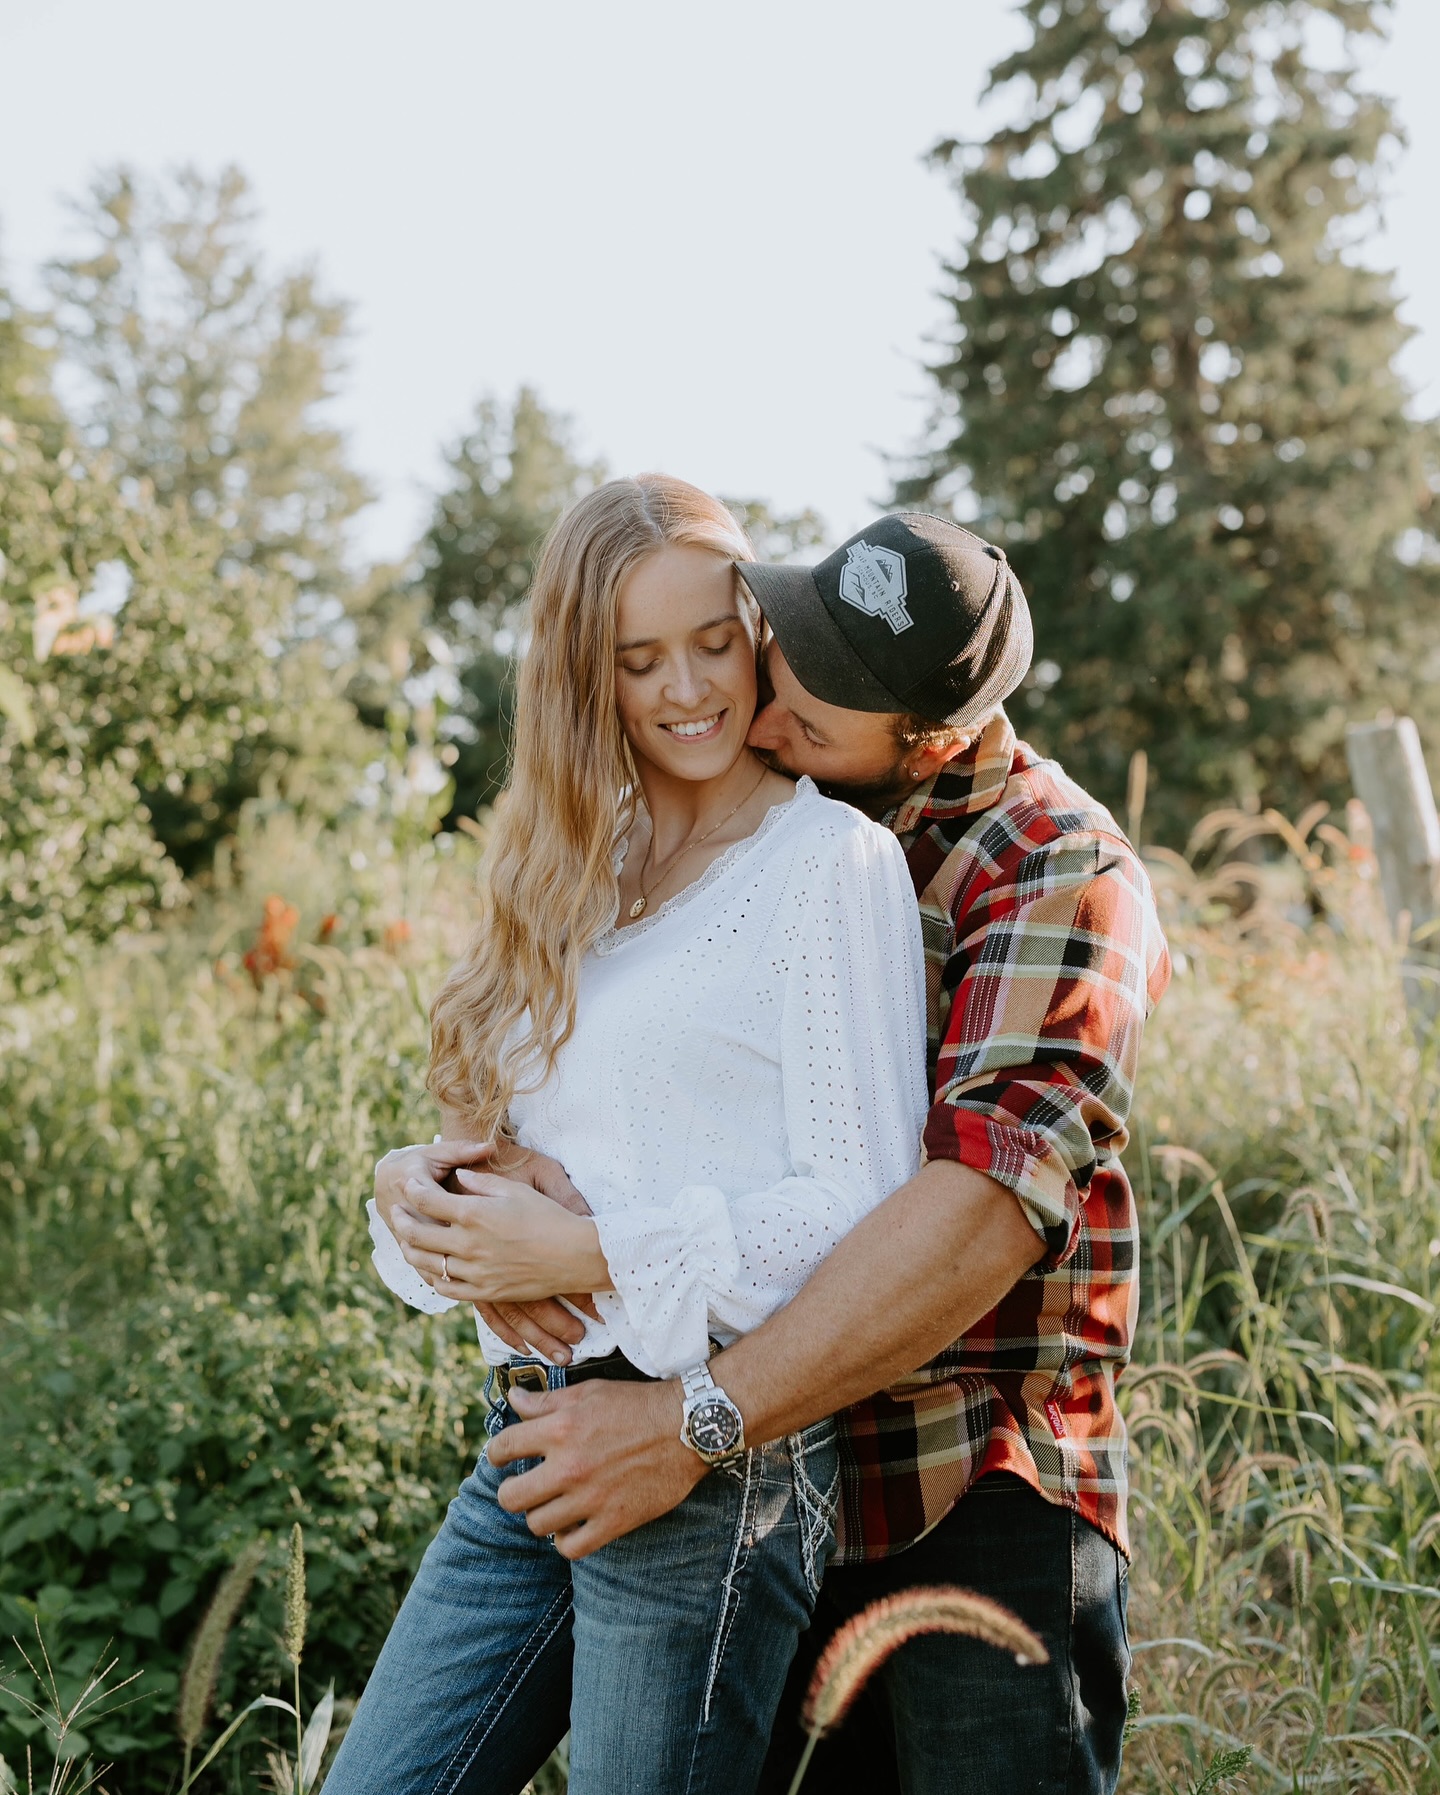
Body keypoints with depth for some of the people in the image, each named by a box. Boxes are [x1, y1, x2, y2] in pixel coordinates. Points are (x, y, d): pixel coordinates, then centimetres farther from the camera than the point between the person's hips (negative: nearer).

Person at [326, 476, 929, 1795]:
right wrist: (439, 1219, -6)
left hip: (712, 1453, -6)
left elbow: (862, 1204, -11)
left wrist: (598, 1254, -14)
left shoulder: (831, 858, -6)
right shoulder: (582, 881, 15)